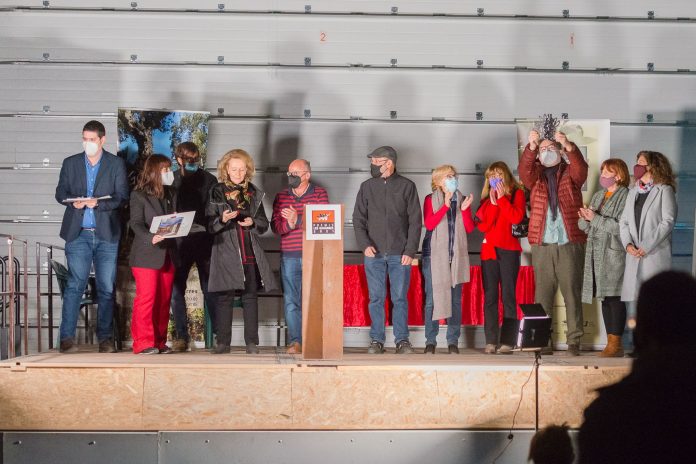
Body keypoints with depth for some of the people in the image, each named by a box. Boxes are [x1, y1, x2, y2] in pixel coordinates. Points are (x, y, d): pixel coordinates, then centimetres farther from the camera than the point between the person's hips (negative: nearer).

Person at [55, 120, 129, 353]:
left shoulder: (116, 164, 5)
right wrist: (73, 201, -11)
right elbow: (60, 193, 11)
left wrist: (98, 203, -17)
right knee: (74, 286, -6)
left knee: (106, 288, 1)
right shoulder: (70, 163, 10)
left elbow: (121, 197, -1)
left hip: (106, 234, 0)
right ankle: (67, 338, -5)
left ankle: (105, 339, 7)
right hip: (78, 233, 0)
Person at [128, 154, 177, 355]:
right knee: (146, 299, -8)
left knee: (164, 300, 7)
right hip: (146, 256, -6)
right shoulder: (139, 195, -4)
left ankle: (159, 342, 12)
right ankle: (143, 343, -5)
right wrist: (150, 238, -29)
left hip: (167, 255, 6)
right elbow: (136, 224, -12)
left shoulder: (171, 194, 17)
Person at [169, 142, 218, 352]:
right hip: (178, 242, 1)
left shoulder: (208, 180, 5)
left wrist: (204, 227, -8)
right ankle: (181, 336, 6)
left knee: (210, 289, -2)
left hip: (204, 241, -1)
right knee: (176, 290, -1)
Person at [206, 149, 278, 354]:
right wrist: (222, 219, -19)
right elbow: (210, 225, 1)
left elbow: (264, 223, 16)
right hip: (226, 252, -2)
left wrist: (252, 222, -6)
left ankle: (252, 342, 5)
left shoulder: (254, 193, 13)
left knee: (251, 297, 1)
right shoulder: (217, 192, 5)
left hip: (250, 253, 2)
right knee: (225, 297, -2)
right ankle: (223, 342, 3)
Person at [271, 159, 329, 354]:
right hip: (289, 256, 3)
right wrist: (288, 224, -13)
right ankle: (295, 341, 0)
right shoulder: (281, 197, 15)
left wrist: (297, 219, -14)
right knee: (291, 300, -2)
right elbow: (275, 225, 8)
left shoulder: (319, 194, 6)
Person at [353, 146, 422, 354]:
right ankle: (377, 340, 9)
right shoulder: (367, 187, 10)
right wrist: (364, 244, -7)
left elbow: (415, 221, 1)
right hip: (374, 253, 2)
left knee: (400, 298, 0)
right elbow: (358, 219, 9)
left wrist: (410, 251, -6)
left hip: (400, 254, -2)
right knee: (376, 298, 3)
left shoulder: (407, 186, 3)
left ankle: (402, 339, 6)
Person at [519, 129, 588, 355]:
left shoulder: (570, 173, 10)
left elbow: (581, 169, -12)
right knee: (542, 294, 2)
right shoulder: (536, 175, 13)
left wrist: (569, 147, -29)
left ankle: (574, 341, -1)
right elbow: (524, 170, -8)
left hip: (570, 243, -1)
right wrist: (531, 146, -26)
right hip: (542, 244, 1)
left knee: (572, 292, -3)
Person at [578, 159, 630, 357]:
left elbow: (621, 226, -17)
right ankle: (610, 342, 11)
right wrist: (584, 218, -3)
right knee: (605, 298, 8)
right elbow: (585, 226, 19)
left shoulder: (625, 196, -5)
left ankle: (616, 344, -5)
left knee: (614, 298, -8)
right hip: (596, 252, 7)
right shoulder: (598, 196, 19)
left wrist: (595, 218, -15)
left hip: (614, 253, -7)